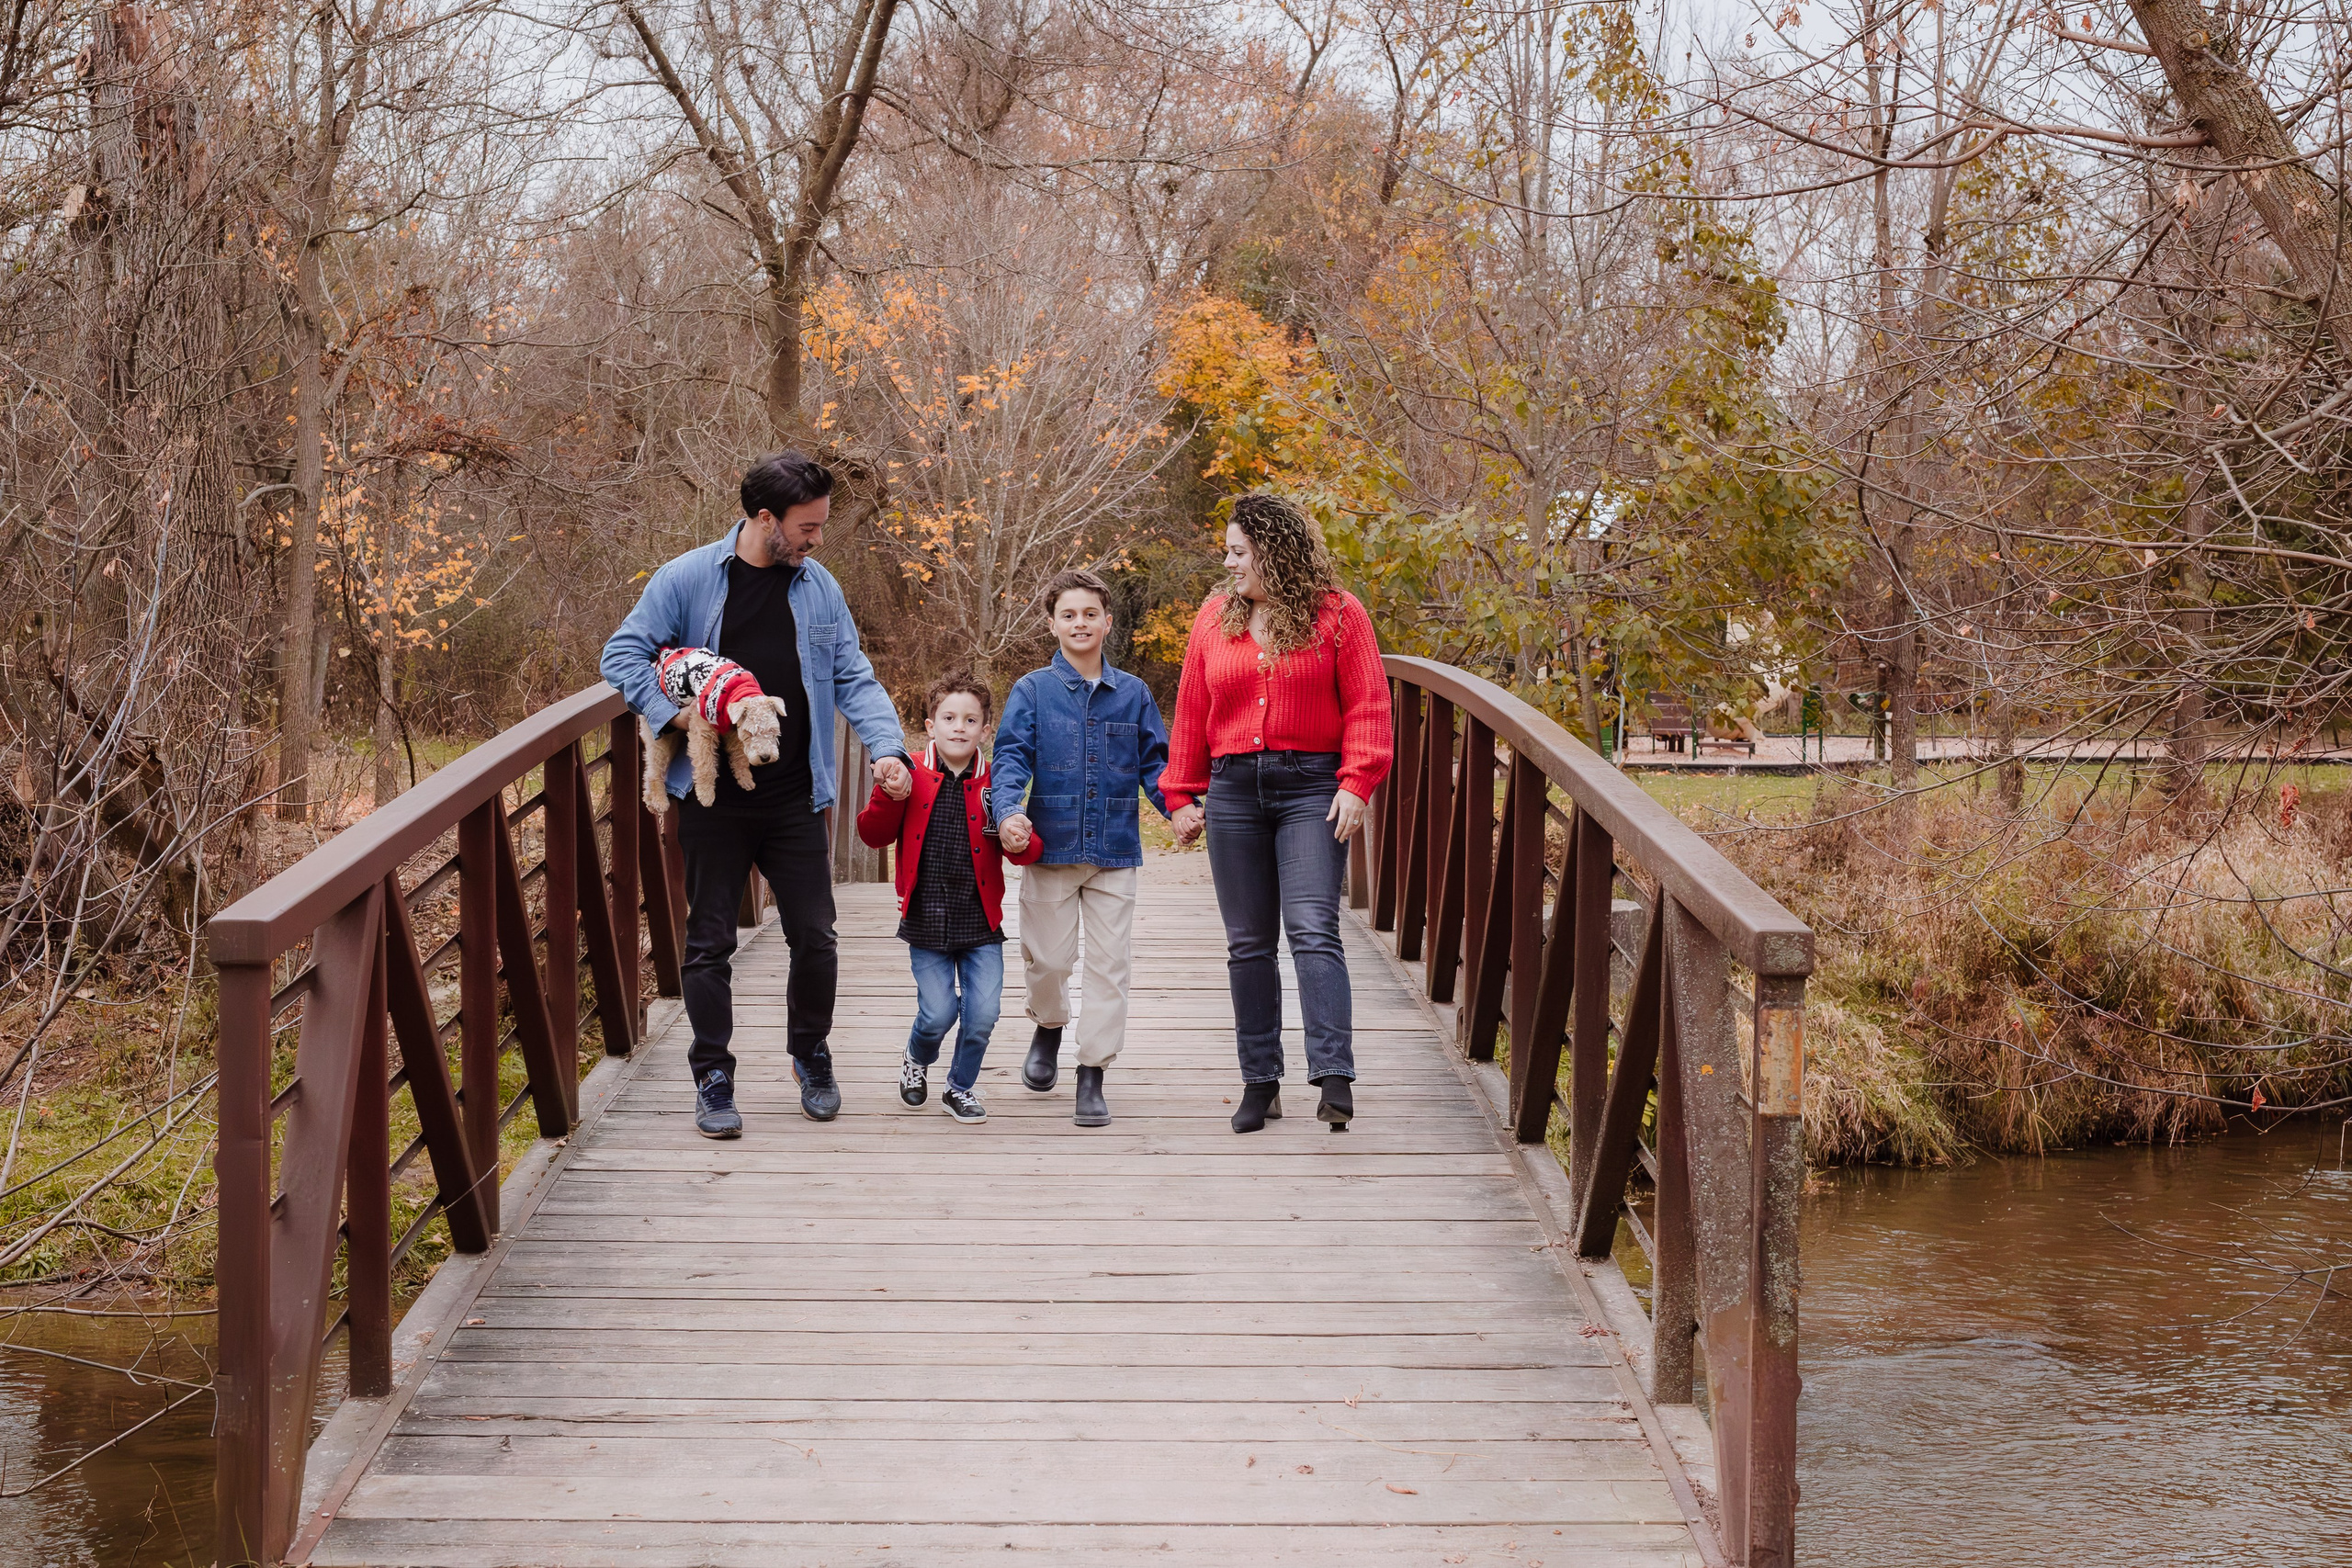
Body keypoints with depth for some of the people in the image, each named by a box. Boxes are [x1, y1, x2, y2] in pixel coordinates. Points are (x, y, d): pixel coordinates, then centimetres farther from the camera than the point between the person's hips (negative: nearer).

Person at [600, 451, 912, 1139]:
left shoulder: (819, 587, 6)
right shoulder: (688, 579, -4)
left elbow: (853, 679, 7)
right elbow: (624, 655, -1)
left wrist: (887, 747, -10)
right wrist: (675, 713, -16)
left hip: (793, 800, 2)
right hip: (712, 800, -2)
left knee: (815, 938, 4)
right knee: (709, 943, 4)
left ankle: (811, 1057, 28)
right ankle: (713, 1081, 15)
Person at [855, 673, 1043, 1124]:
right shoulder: (912, 777, 0)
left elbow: (1028, 852, 3)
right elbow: (874, 835, -2)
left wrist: (1021, 842, -20)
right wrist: (888, 791, -17)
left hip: (980, 923, 1)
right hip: (926, 921, -1)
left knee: (983, 1014, -5)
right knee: (938, 1013, -5)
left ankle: (961, 1087, 22)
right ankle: (916, 1062, 30)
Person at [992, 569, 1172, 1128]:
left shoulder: (1133, 694, 7)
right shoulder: (1032, 691, 1)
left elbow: (1153, 763, 9)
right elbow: (1012, 756, -6)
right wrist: (1009, 811, -25)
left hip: (1114, 850, 1)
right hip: (1051, 846, -1)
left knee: (1108, 963, 0)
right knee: (1048, 958, 5)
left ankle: (1092, 1074, 8)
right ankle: (1050, 1026, 37)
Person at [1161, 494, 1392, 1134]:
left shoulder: (1337, 614, 0)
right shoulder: (1214, 620, 12)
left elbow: (1366, 705, -3)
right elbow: (1192, 714, 15)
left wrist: (1358, 783, -12)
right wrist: (1182, 795, 12)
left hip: (1312, 787, -4)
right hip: (1233, 789, 4)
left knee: (1312, 929, -16)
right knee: (1248, 942, 6)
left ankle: (1334, 1075, -20)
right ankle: (1260, 1081, 13)